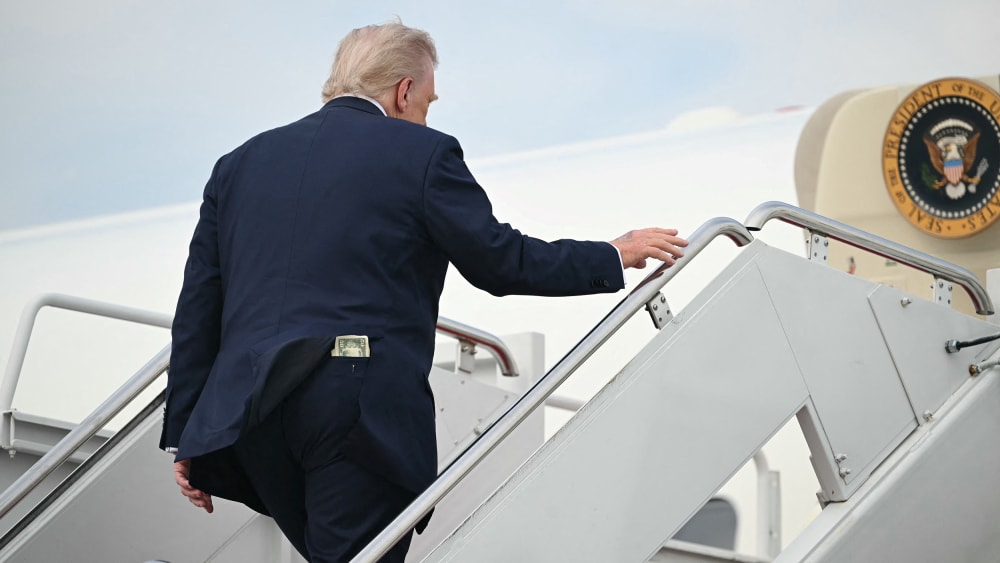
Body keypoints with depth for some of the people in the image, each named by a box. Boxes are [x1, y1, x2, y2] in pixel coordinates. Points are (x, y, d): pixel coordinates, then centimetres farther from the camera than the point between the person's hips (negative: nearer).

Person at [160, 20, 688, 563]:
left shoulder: (240, 161, 17)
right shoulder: (422, 154, 3)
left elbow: (197, 309, 15)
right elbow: (501, 262, 4)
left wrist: (184, 435, 16)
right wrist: (614, 256, 17)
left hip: (247, 415, 6)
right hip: (362, 405, -5)